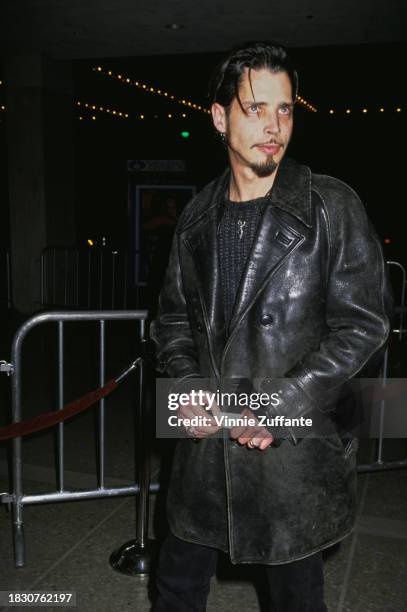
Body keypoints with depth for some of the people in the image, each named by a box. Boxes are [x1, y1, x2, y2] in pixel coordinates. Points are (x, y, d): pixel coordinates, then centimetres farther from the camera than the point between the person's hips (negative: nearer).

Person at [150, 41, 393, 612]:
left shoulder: (333, 208, -8)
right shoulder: (198, 216, 6)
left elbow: (364, 325, -11)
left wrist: (279, 407, -17)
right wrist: (188, 388, -5)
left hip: (296, 451, -3)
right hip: (206, 441, 4)